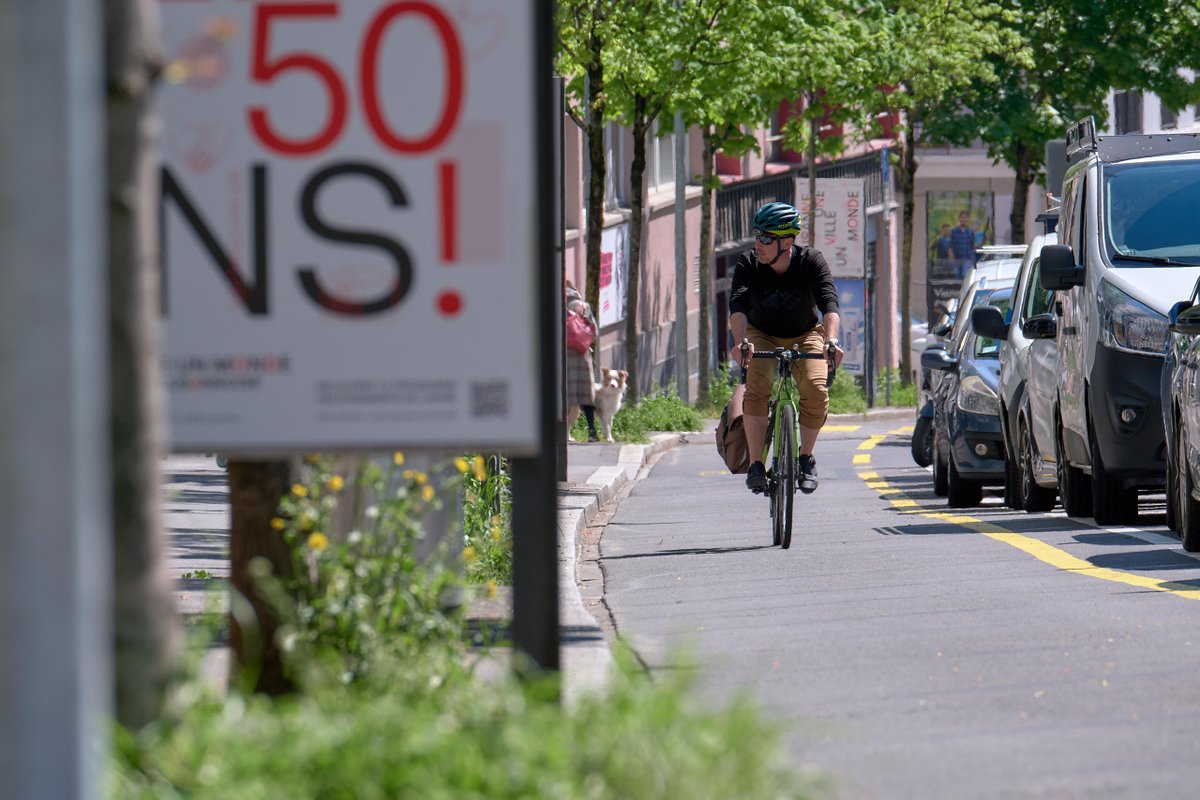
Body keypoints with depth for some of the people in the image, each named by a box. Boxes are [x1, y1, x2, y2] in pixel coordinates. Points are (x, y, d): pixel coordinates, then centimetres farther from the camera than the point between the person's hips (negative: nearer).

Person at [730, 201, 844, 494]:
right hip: (762, 336, 0)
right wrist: (742, 342, -53)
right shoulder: (748, 264, -21)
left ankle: (806, 457, -3)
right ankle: (756, 464, -24)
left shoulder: (811, 261, -23)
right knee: (757, 386, -28)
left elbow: (829, 304, -35)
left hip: (805, 335, 0)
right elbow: (738, 306, -34)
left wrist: (831, 340, -53)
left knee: (816, 389, -25)